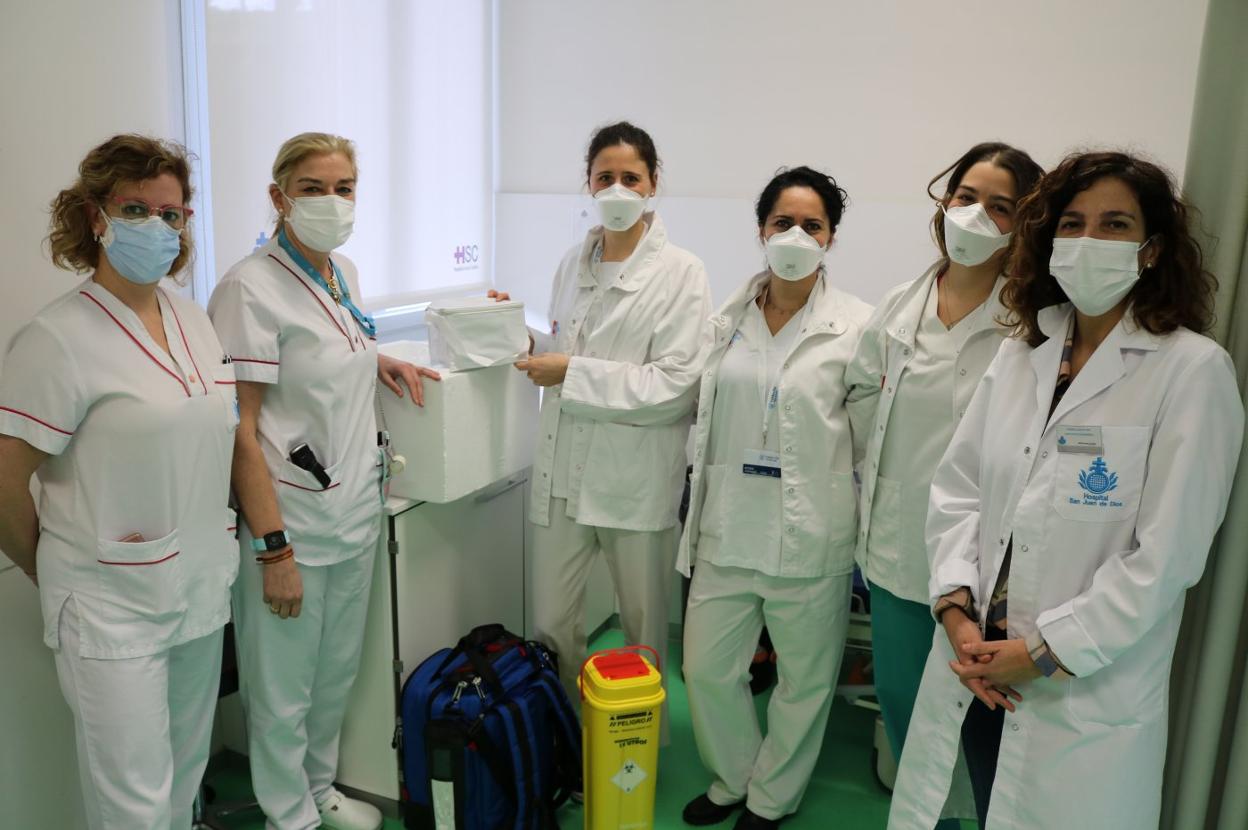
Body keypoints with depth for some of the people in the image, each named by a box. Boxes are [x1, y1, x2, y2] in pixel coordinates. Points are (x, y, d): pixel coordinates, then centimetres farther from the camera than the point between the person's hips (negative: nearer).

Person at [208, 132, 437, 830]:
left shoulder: (345, 273, 7)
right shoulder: (250, 287, -16)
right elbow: (241, 429, -18)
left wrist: (376, 360, 5)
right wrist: (273, 547, -18)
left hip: (356, 508, 8)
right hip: (292, 518, -7)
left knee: (338, 673, 21)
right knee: (284, 690, 9)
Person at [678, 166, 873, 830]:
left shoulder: (855, 325, -6)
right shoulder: (729, 319, 5)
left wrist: (865, 534, -4)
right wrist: (697, 512, 13)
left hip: (810, 535, -3)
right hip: (729, 527, 4)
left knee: (804, 681, 13)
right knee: (707, 668, 12)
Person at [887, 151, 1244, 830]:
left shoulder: (1193, 370, -10)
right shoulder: (1020, 352, 6)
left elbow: (1166, 553, -15)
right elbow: (957, 485, 3)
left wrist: (1045, 655, -14)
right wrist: (957, 613, -8)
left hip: (1087, 692, -4)